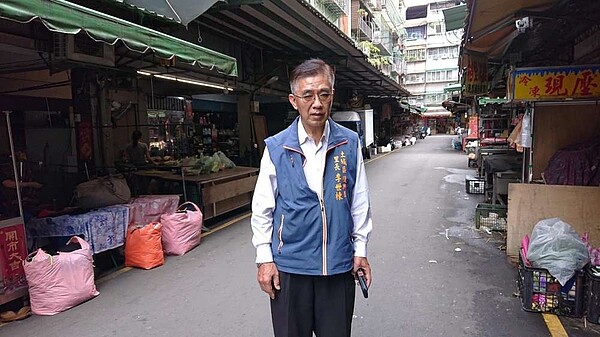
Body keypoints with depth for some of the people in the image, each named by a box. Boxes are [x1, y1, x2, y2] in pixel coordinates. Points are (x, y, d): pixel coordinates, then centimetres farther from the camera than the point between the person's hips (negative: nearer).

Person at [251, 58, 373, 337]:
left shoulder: (349, 143, -3)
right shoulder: (276, 147, -7)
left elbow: (359, 201, 4)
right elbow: (262, 208, -2)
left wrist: (360, 250, 6)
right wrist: (264, 258, -2)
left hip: (339, 264, 2)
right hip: (289, 265, -1)